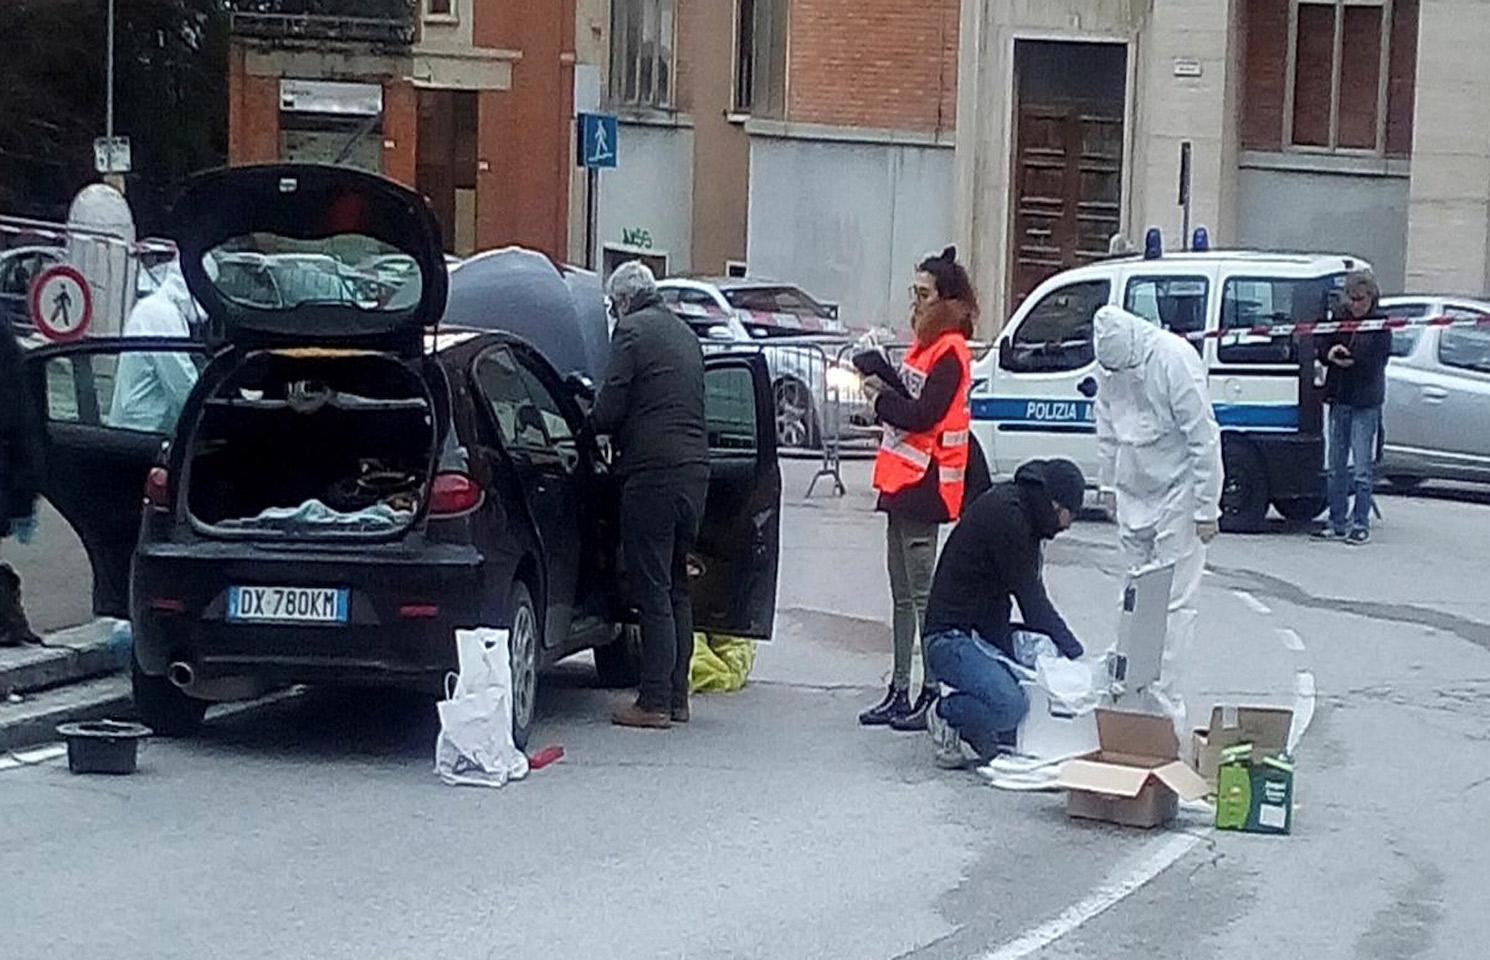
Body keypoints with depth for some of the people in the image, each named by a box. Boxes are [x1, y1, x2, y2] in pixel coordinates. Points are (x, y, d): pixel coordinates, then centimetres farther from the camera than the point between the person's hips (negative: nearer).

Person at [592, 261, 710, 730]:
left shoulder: (632, 331, -5)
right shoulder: (685, 335, 20)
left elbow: (610, 409, -11)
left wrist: (591, 424, 11)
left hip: (652, 472, -8)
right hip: (695, 467, 8)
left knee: (653, 589, -7)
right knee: (677, 586, 14)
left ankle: (654, 702, -7)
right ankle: (676, 696, 16)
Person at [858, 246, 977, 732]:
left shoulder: (950, 352, -12)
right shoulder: (926, 346, 18)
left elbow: (921, 415, -20)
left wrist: (881, 392, -9)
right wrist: (883, 381, -1)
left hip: (923, 484, -10)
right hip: (902, 482, 10)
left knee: (922, 594, -8)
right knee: (902, 595, 12)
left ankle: (933, 692, -5)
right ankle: (899, 693, 17)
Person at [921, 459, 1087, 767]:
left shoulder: (1021, 513, 12)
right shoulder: (1005, 513, -19)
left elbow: (1033, 599, 12)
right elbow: (1030, 598, -18)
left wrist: (1070, 649, 0)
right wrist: (1074, 650, -14)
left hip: (988, 632, 10)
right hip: (951, 638, -10)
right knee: (1010, 705, -31)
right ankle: (945, 714, 0)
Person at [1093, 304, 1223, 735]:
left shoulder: (1175, 361, -24)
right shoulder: (1110, 364, -2)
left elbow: (1204, 438, -20)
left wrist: (1206, 509, -17)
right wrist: (1108, 484, 16)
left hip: (1177, 494, -7)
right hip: (1133, 495, 7)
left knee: (1174, 601, -7)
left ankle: (1161, 696, -8)